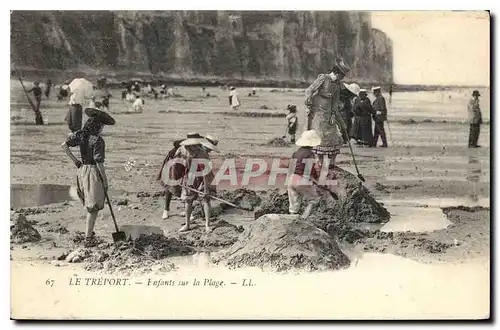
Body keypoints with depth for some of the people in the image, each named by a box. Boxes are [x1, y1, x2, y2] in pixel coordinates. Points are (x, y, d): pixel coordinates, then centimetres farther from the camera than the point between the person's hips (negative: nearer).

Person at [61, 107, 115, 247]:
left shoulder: (80, 135, 1)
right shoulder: (98, 140, -19)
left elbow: (64, 146, 2)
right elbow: (99, 163, -19)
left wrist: (75, 161, 8)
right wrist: (105, 181, -9)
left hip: (82, 170, 7)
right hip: (93, 172, -7)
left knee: (89, 204, 22)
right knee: (93, 206, 3)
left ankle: (89, 232, 32)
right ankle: (88, 238, 6)